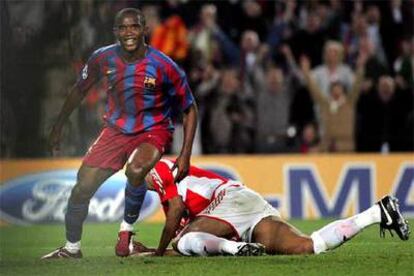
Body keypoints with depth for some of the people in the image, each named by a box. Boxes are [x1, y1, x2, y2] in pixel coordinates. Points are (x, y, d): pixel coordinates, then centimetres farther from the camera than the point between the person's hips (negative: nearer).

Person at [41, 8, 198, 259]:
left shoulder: (163, 66, -18)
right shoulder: (104, 58, -9)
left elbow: (190, 109, -7)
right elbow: (80, 90, 11)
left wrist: (185, 155, -13)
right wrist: (58, 127, 17)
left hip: (153, 130, -4)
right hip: (116, 129, 4)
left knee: (135, 171, -35)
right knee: (83, 187, -3)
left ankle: (127, 229, -10)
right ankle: (72, 248, 20)